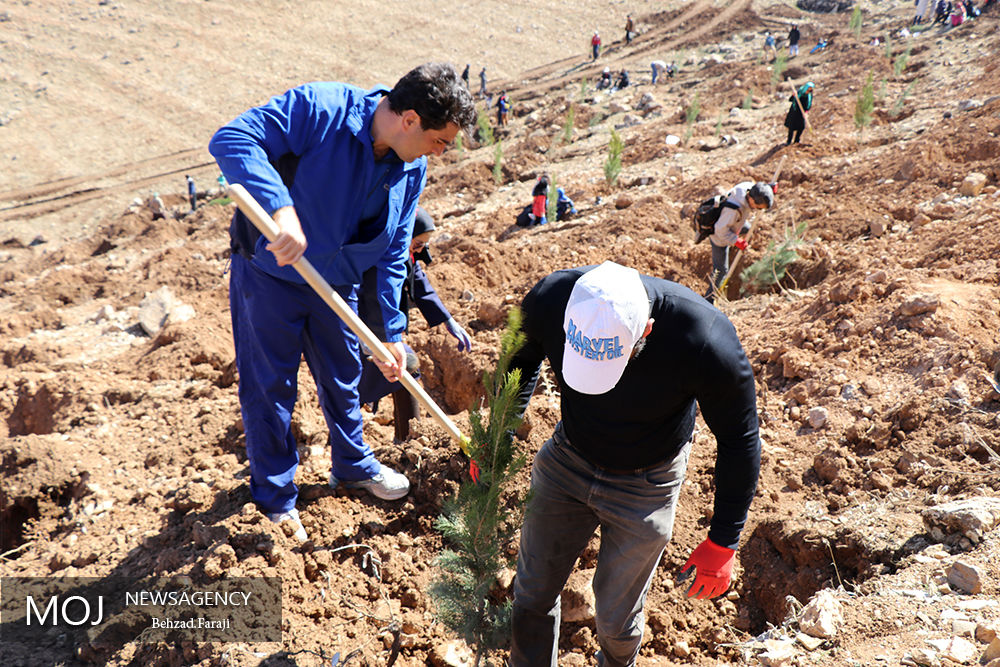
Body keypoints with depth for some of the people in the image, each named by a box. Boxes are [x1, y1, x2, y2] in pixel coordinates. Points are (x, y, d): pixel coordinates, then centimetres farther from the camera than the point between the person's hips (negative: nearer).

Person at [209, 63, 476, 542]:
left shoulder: (412, 169, -7)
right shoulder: (320, 109, -26)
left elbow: (393, 253, -1)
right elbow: (230, 139, -34)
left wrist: (391, 332, -3)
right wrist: (281, 208, -48)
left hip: (335, 283, 6)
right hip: (269, 274, -5)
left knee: (343, 377, 20)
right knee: (269, 387, 7)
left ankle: (353, 466, 46)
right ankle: (275, 498, 28)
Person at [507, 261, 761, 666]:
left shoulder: (706, 344, -35)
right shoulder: (549, 301, -27)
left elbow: (739, 440, -17)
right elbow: (521, 363, -1)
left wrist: (723, 542, -10)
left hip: (645, 487, -2)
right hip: (566, 463, 3)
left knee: (616, 620, 12)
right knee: (531, 598, 13)